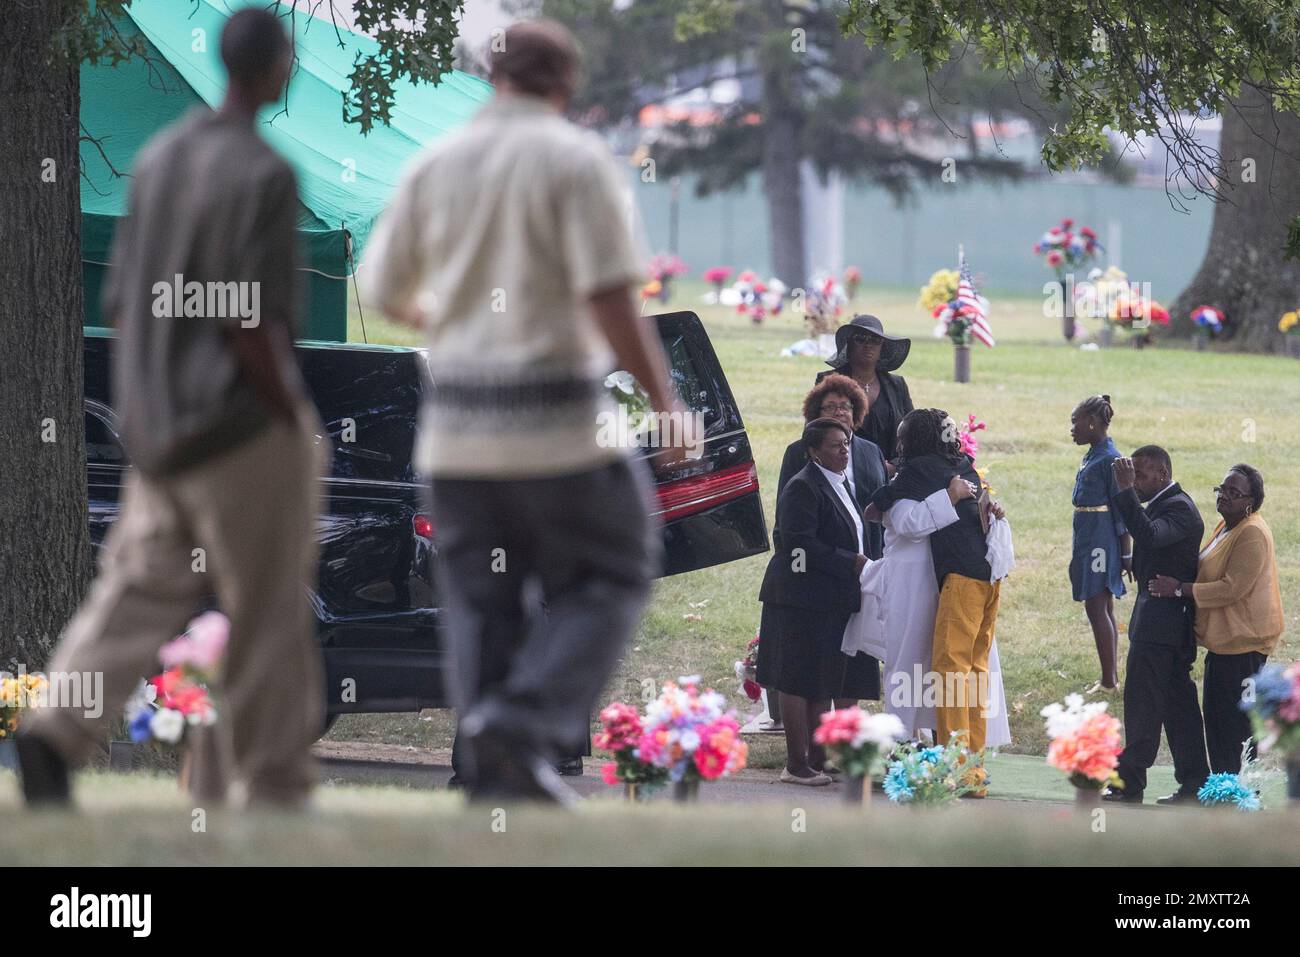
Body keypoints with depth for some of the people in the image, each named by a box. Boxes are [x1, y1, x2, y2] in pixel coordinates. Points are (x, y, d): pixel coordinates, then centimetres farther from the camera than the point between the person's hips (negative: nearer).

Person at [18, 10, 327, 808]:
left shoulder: (159, 158, 8)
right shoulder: (262, 175, -15)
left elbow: (120, 299, 12)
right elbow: (250, 322, -19)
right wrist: (297, 416, -9)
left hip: (155, 419, 7)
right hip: (242, 426, -7)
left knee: (141, 589, 8)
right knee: (268, 613, 3)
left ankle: (58, 732, -10)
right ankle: (277, 786, 9)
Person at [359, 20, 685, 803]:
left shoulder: (437, 165, 6)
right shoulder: (576, 160, -8)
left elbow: (384, 289, 14)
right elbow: (610, 299, -16)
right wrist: (668, 404, -8)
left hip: (455, 417, 5)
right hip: (556, 416, -5)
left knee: (483, 599, 12)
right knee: (607, 577, 9)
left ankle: (494, 778, 7)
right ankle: (524, 724, -10)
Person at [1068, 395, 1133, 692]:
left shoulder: (1110, 460, -16)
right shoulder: (1092, 456, 12)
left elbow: (1122, 511, -15)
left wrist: (1127, 554, -14)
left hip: (1100, 542, -10)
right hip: (1088, 541, 10)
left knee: (1096, 607, -7)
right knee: (1104, 608, 13)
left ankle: (1109, 681, -4)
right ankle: (1112, 678, 18)